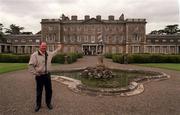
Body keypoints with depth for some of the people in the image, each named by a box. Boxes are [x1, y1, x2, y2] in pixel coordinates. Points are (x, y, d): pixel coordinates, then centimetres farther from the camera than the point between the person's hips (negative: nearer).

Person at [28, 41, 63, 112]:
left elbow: (54, 52, 28)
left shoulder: (49, 54, 5)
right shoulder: (35, 55, -13)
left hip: (47, 75, 5)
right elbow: (31, 65, -14)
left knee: (49, 90, 12)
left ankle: (48, 103, 32)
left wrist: (59, 48, 34)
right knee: (39, 91, 9)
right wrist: (35, 73, -15)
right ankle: (38, 104, 29)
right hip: (39, 76, -4)